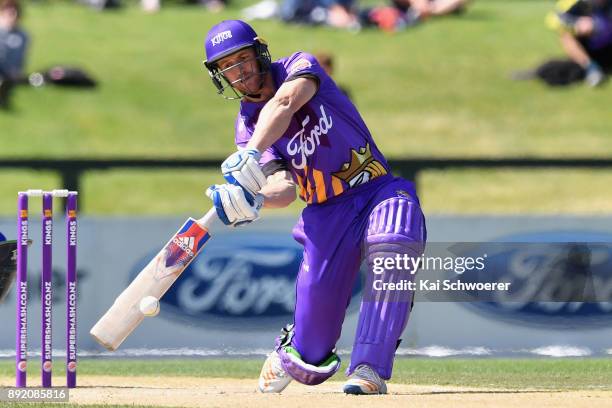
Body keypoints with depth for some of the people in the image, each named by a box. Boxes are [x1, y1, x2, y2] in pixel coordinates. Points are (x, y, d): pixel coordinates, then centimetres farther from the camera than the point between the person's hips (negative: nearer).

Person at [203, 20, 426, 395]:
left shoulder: (299, 67, -4)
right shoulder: (247, 126, 3)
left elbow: (283, 104, -28)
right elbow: (284, 189, -13)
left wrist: (250, 157, -44)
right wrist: (251, 198, -36)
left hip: (379, 193, -3)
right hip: (326, 213, 3)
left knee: (391, 250, -38)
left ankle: (369, 369, -34)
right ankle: (293, 351, 32)